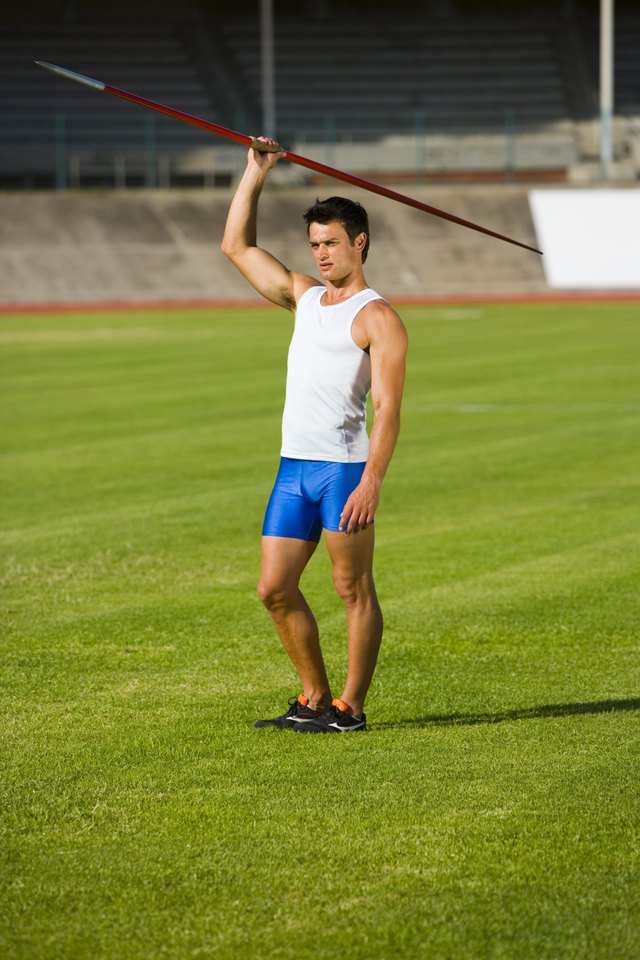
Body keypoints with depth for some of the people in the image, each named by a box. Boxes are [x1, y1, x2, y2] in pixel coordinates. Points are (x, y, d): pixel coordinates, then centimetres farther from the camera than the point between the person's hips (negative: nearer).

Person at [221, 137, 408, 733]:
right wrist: (255, 173, 19)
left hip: (344, 467, -8)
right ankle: (313, 700, 16)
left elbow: (388, 407, -14)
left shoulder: (377, 318, -6)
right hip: (293, 466, 8)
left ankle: (350, 707, 4)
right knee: (274, 589, 7)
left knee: (354, 590, -1)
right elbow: (237, 246, 24)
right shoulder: (304, 298, 17)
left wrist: (372, 480, -24)